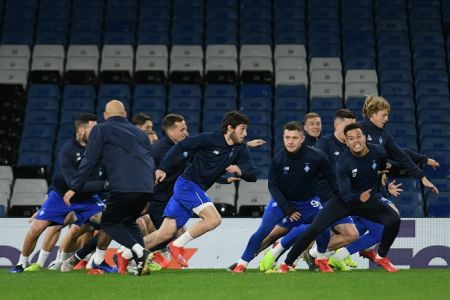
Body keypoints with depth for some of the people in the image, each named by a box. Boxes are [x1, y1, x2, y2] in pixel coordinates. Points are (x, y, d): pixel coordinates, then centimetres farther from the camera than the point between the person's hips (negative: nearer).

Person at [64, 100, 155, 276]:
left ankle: (140, 252, -12)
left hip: (123, 188, -6)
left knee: (109, 223, 12)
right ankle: (142, 262, 7)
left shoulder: (101, 130, 11)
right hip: (146, 187, 6)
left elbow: (89, 161, 4)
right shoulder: (140, 133, 27)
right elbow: (152, 163, 28)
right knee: (129, 221, 26)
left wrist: (74, 188, 6)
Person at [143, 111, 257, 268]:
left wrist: (239, 171, -20)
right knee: (214, 219, -20)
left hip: (197, 190, 7)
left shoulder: (240, 150, 5)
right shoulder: (209, 139, -13)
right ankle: (177, 246, -9)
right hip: (187, 184, -7)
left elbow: (252, 175, 2)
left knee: (166, 233, 1)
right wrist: (163, 168, -10)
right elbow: (181, 146, -7)